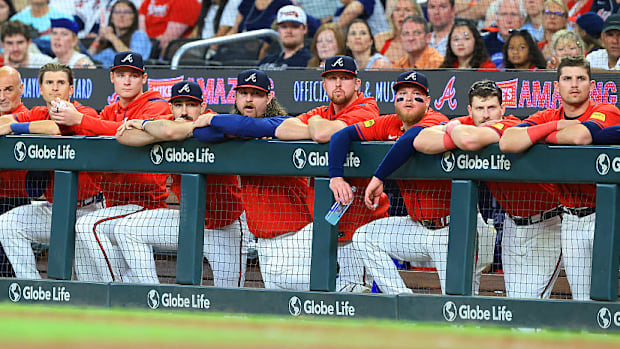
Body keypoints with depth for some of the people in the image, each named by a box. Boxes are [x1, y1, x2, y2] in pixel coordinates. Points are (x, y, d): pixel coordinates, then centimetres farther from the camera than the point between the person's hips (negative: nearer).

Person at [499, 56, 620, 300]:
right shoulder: (548, 117, 6)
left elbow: (580, 136, -31)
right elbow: (507, 142, -10)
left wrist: (545, 137, -11)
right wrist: (556, 126, -14)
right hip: (571, 219, 5)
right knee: (581, 301, 5)